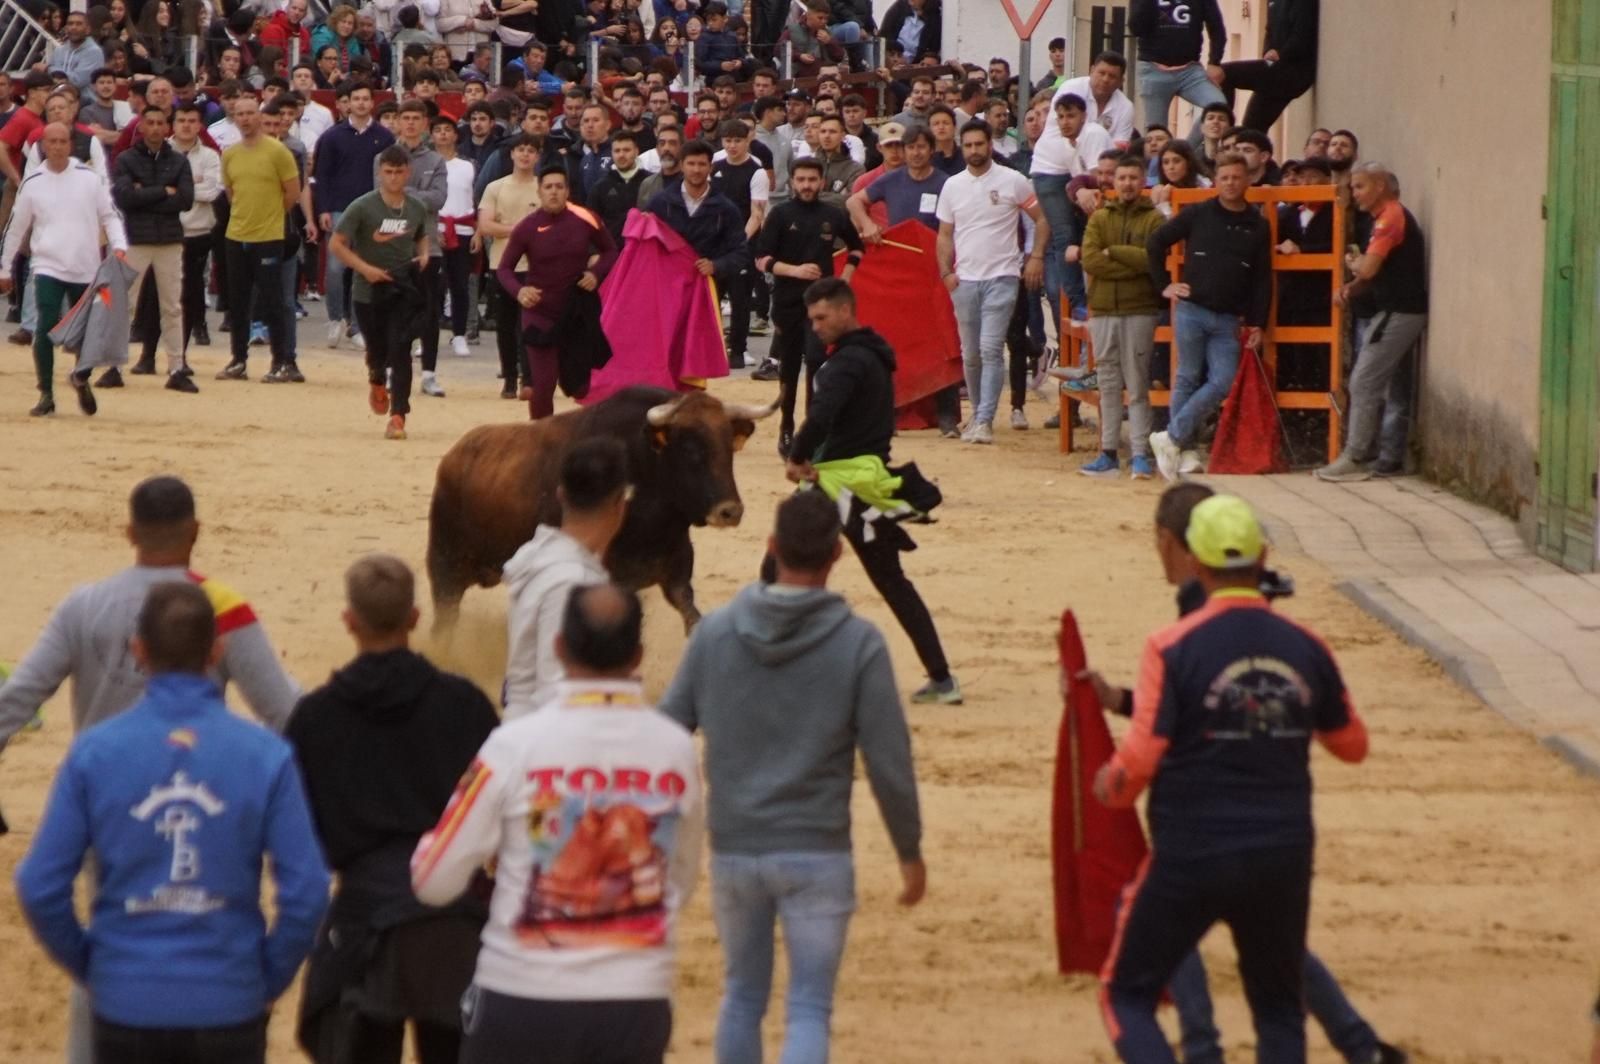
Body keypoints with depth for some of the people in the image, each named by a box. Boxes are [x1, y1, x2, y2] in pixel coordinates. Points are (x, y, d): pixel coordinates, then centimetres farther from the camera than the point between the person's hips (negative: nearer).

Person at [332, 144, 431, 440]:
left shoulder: (416, 209, 1)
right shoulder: (363, 207, -11)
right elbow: (336, 243, -9)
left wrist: (423, 255, 0)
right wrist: (365, 268, -18)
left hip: (404, 291, 1)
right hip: (369, 293, -1)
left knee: (400, 350, -11)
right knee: (377, 349, 13)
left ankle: (398, 416, -10)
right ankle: (377, 381, 50)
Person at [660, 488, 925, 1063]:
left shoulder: (715, 632, -2)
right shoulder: (858, 644, -10)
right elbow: (888, 761, -7)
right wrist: (910, 852, 5)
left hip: (733, 850, 3)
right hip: (817, 854, -3)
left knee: (743, 996, 20)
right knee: (808, 1009, 1)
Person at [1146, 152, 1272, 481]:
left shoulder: (1258, 226, 8)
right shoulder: (1197, 215, 3)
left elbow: (1262, 278, 9)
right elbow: (1156, 242, 9)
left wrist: (1256, 323, 3)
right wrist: (1164, 285, 3)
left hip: (1228, 319, 2)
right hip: (1191, 311, -2)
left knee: (1222, 383, -8)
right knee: (1187, 379, 1)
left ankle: (1172, 438, -1)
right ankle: (1185, 449, 6)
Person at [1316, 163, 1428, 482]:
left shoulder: (1391, 217, -14)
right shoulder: (1388, 217, 18)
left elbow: (1368, 268, -20)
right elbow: (1375, 273, 21)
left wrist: (1352, 262, 2)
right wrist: (1352, 288, 3)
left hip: (1397, 312, -10)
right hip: (1403, 310, 10)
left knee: (1363, 383, -9)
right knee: (1392, 386, 12)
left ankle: (1354, 459, -7)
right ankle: (1391, 459, 15)